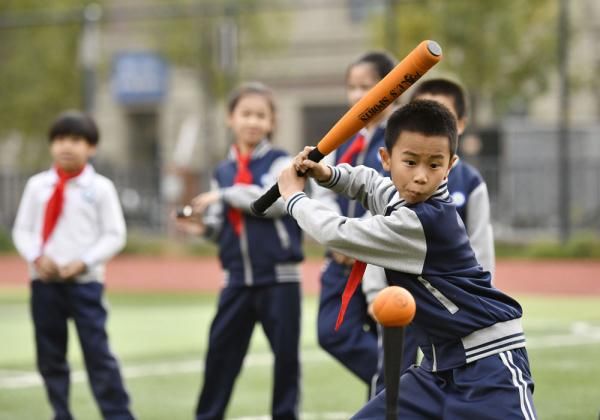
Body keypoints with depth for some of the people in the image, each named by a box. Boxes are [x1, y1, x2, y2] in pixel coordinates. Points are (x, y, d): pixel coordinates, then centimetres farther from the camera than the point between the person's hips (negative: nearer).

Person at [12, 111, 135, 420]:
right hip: (44, 281, 3)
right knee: (49, 355, 10)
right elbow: (22, 229, 6)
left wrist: (84, 262, -14)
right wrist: (36, 257, -12)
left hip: (85, 281, -3)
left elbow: (115, 235, -3)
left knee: (98, 351, -6)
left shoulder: (100, 188, -2)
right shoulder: (38, 185, 4)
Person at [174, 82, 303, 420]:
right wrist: (204, 228, -7)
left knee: (286, 353, 3)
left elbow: (277, 200, -20)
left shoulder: (281, 162, 0)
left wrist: (225, 196, -19)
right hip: (238, 278, 4)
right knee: (221, 350, 4)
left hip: (279, 277, -4)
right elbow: (223, 228, 16)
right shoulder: (223, 172, 11)